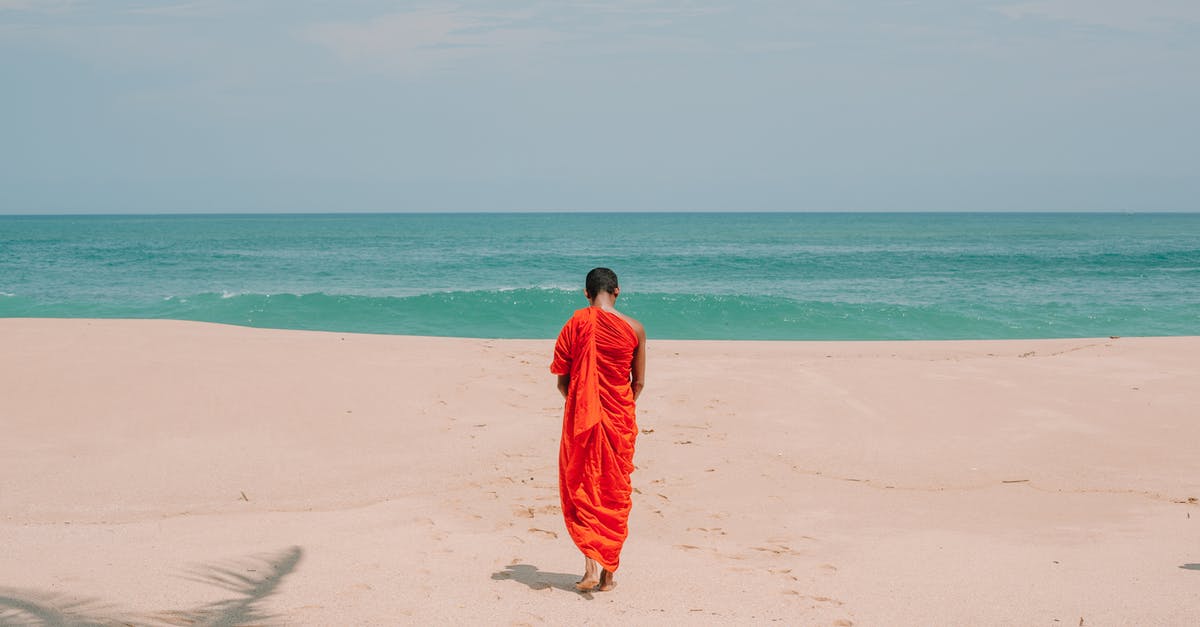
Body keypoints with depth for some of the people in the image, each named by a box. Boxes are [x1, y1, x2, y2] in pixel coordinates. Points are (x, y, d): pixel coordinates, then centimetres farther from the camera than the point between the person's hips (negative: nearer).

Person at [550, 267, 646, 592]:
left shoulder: (576, 323, -6)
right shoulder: (634, 329, -2)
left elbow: (562, 380, -2)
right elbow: (638, 383, 4)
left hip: (581, 420, -1)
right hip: (619, 420, 1)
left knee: (580, 489, 9)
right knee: (615, 493, 12)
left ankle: (591, 564, -7)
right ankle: (608, 573, 16)